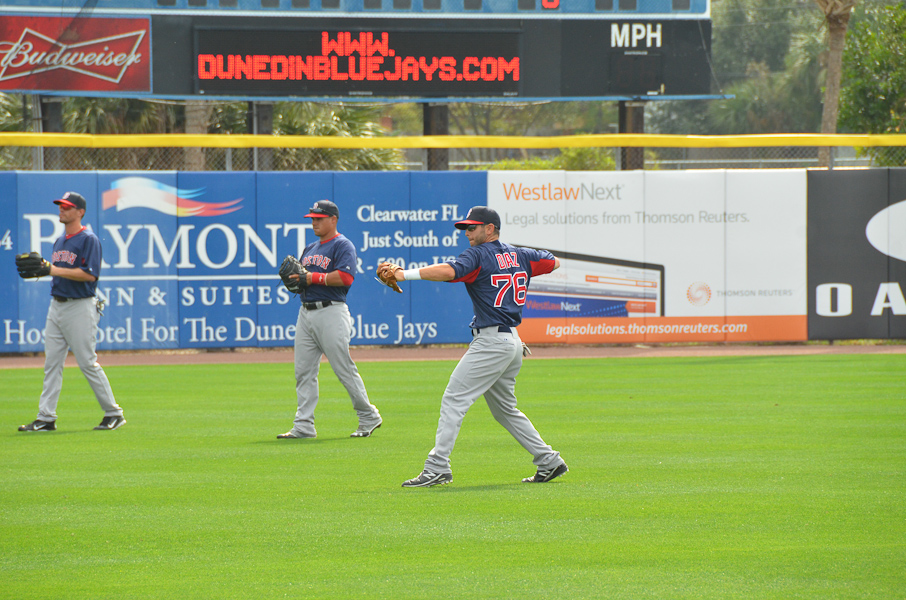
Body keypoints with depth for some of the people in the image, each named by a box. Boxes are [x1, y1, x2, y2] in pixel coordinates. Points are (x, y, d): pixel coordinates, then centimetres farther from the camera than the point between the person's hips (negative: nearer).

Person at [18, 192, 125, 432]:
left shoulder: (89, 240, -10)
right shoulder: (59, 241, 16)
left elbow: (90, 274, -20)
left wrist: (53, 269, -21)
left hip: (80, 307, -8)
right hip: (56, 305, 8)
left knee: (88, 363, -6)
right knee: (51, 363, 4)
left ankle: (113, 413, 4)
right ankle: (46, 418, 4)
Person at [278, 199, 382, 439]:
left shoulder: (343, 246, -6)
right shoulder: (310, 248, 21)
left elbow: (345, 277, -19)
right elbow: (301, 276, 24)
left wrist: (313, 277, -18)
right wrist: (294, 278, 0)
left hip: (331, 312, -8)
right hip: (306, 312, 8)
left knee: (344, 369, -5)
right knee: (304, 371, 3)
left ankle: (369, 417, 7)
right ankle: (304, 426, 4)